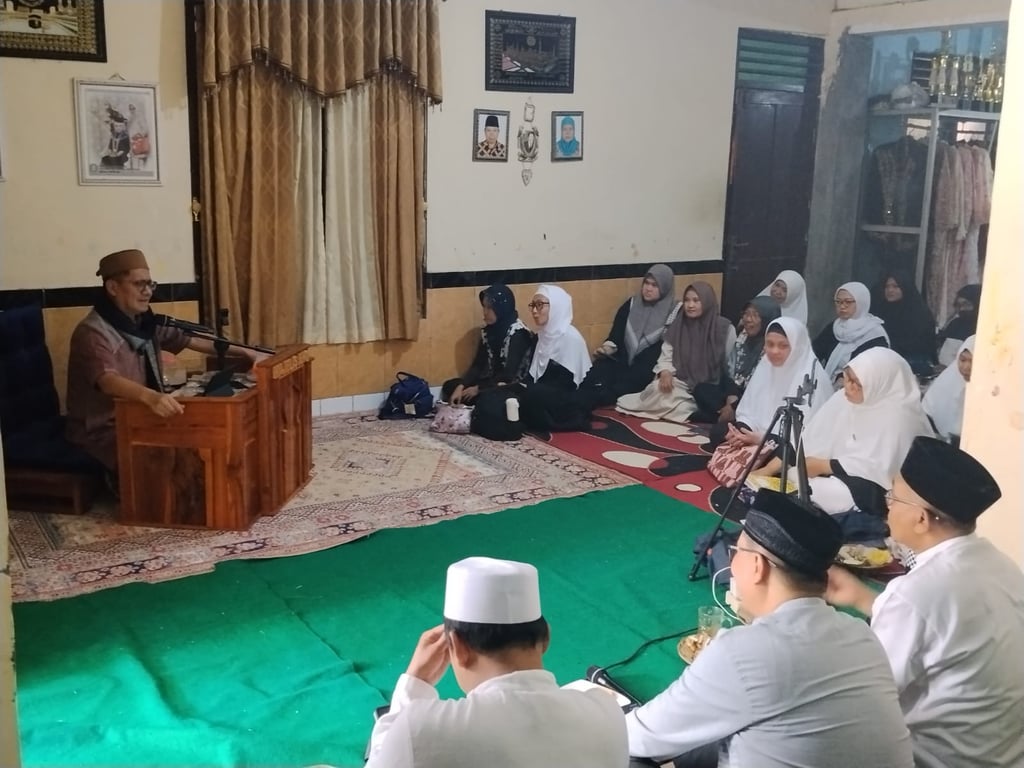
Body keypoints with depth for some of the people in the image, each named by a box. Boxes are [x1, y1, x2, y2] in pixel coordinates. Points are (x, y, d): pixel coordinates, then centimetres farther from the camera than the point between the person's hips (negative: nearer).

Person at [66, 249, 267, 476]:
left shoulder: (144, 323, 7)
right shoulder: (92, 333, -19)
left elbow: (189, 340, 11)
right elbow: (107, 381, -36)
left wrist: (244, 352, 4)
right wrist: (150, 397, -55)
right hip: (102, 432, -8)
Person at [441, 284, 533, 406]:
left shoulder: (518, 333, -18)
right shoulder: (489, 330, 6)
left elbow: (509, 374, -21)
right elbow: (478, 364, 5)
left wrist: (478, 389, -15)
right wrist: (461, 386, -10)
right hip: (492, 382, 8)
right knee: (449, 386, -4)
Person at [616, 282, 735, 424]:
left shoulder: (725, 328, -5)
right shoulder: (677, 326, 4)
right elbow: (666, 358, 6)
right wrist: (665, 373, -18)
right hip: (681, 383, 1)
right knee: (658, 388, -29)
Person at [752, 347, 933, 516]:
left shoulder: (898, 417, -21)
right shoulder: (845, 398, 0)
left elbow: (876, 468, -25)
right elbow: (811, 438, 0)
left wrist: (820, 466, -16)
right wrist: (769, 469, -9)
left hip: (880, 497, -7)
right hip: (842, 479, 7)